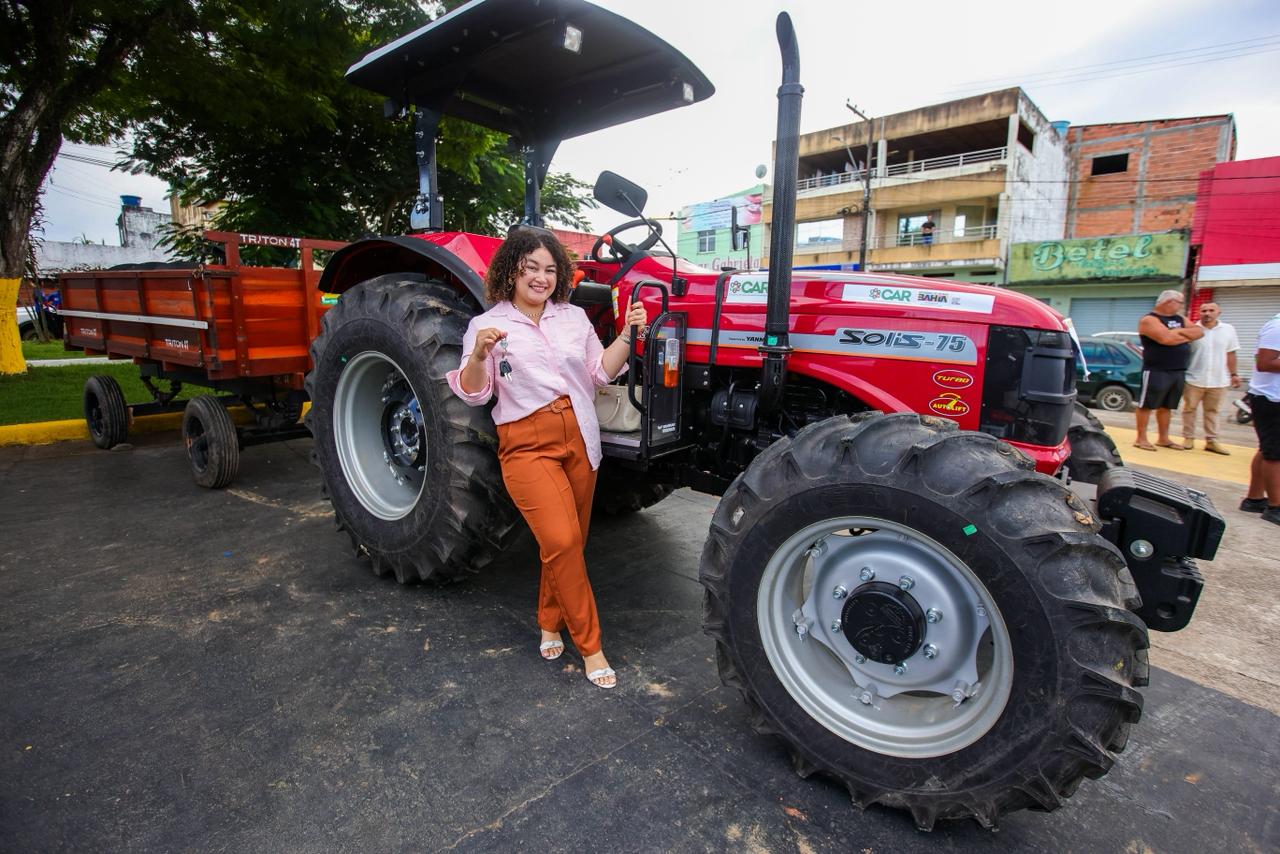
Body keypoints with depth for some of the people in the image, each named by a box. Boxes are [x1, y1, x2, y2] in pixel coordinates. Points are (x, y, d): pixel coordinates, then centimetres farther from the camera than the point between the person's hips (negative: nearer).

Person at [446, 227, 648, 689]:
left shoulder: (574, 317, 11)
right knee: (561, 540, -16)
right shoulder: (486, 324, 0)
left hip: (580, 440, 5)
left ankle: (550, 623, 35)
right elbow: (474, 393, -3)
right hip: (527, 444, -4)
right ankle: (589, 643, 2)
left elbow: (601, 371, 10)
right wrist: (480, 354, -22)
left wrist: (627, 334, -3)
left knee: (569, 542, 12)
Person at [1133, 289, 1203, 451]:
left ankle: (1163, 439, 18)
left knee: (1166, 407, 12)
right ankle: (1141, 439, -2)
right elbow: (1166, 338, -20)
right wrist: (1186, 336, -2)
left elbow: (1199, 332, 9)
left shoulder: (1180, 319, 18)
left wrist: (1179, 332, -6)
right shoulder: (1150, 320, -7)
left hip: (1178, 371, 8)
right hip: (1156, 371, -8)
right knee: (1147, 405, -4)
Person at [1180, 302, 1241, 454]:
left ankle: (1211, 441, 15)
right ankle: (1189, 438, 14)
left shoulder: (1228, 330, 6)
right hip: (1193, 379, -2)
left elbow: (1230, 354, 11)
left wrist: (1234, 374, 10)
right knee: (1189, 409, 5)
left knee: (1212, 411, 9)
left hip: (1218, 380, 3)